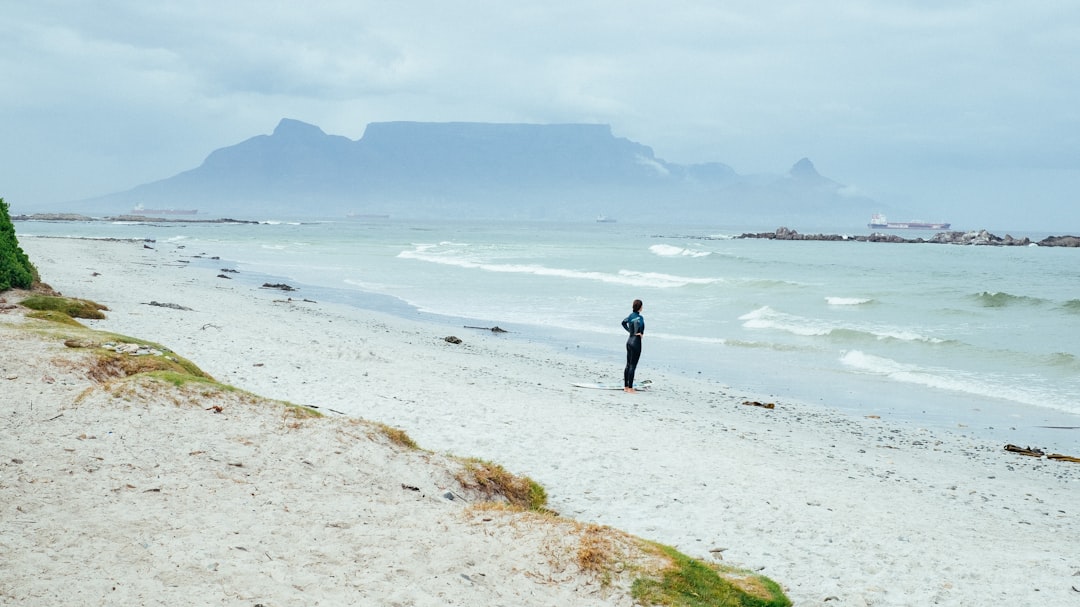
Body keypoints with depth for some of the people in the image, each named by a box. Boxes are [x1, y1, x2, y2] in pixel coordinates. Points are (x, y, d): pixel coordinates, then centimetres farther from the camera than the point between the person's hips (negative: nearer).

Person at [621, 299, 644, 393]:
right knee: (632, 366, -4)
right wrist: (639, 333, -21)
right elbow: (638, 322, -38)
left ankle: (625, 387, 19)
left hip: (629, 341, 8)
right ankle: (630, 388, -2)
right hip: (636, 341, -8)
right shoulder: (639, 317, -16)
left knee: (628, 365, 14)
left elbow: (623, 322, 23)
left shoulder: (631, 315, 7)